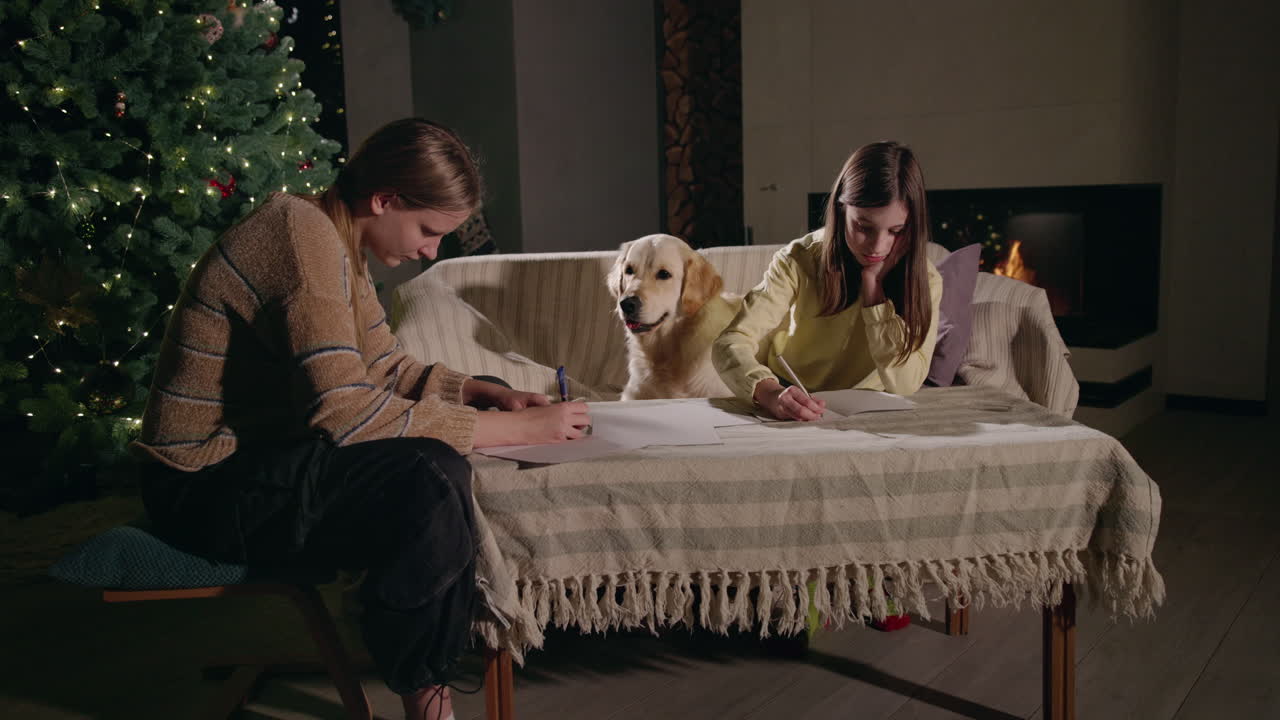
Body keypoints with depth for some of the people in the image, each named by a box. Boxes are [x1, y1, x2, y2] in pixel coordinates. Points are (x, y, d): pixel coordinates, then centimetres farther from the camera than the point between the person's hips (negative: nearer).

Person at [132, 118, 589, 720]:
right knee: (423, 482, -26)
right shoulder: (302, 233, -23)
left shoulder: (336, 240, 7)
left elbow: (385, 366, 14)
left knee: (439, 461, -4)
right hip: (203, 483, -10)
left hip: (253, 454, 10)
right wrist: (519, 430, -26)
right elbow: (345, 410, -30)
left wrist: (488, 394, -2)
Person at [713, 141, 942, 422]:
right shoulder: (799, 261, -14)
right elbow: (730, 344, -25)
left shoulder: (924, 282, -8)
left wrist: (873, 286, -21)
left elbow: (904, 383, -18)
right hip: (789, 412, -1)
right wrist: (769, 392, -45)